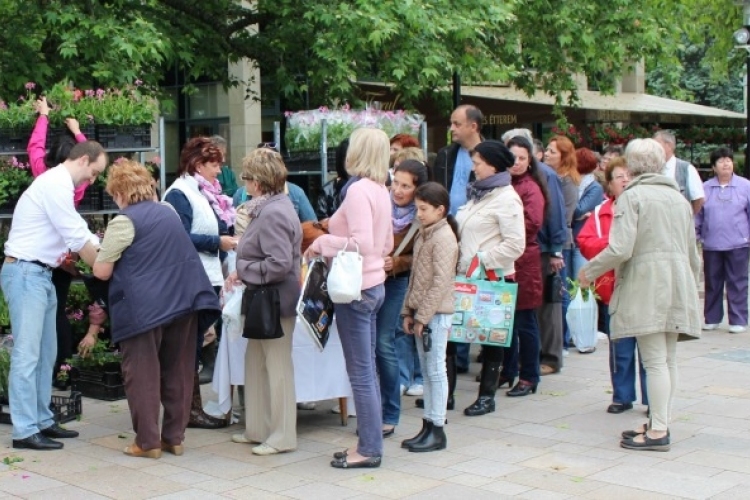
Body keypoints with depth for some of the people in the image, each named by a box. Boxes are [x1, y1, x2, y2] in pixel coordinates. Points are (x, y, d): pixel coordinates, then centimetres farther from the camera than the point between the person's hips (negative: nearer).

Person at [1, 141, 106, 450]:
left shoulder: (59, 185, 18)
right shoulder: (56, 184, -14)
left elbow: (82, 234, 18)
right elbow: (77, 239, -16)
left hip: (40, 274, 10)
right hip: (25, 273, -10)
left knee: (45, 354, 12)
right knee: (27, 354, -9)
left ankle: (42, 421, 19)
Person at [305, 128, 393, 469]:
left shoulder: (357, 189, -17)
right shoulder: (381, 191, 10)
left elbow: (361, 244, -25)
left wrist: (323, 243, -13)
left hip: (356, 288, -9)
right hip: (373, 284, 9)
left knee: (360, 372, -1)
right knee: (367, 369, 15)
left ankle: (369, 449, 7)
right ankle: (370, 442, 24)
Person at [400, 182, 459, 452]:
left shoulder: (444, 237, -14)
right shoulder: (424, 235, 14)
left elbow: (441, 282, -19)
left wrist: (423, 316, -19)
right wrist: (408, 311, 13)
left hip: (436, 313, -9)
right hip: (422, 312, 9)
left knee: (436, 370, -3)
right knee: (427, 370, 12)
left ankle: (437, 430, 3)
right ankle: (428, 425, 19)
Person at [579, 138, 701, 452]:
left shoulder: (632, 196, -5)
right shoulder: (679, 198, 16)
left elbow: (620, 249, -15)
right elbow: (692, 252, 19)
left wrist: (589, 271, -2)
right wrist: (691, 285, 31)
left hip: (645, 283, -7)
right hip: (678, 285, 7)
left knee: (655, 360, -7)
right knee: (669, 359, 10)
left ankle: (658, 432, -5)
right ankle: (661, 423, 16)